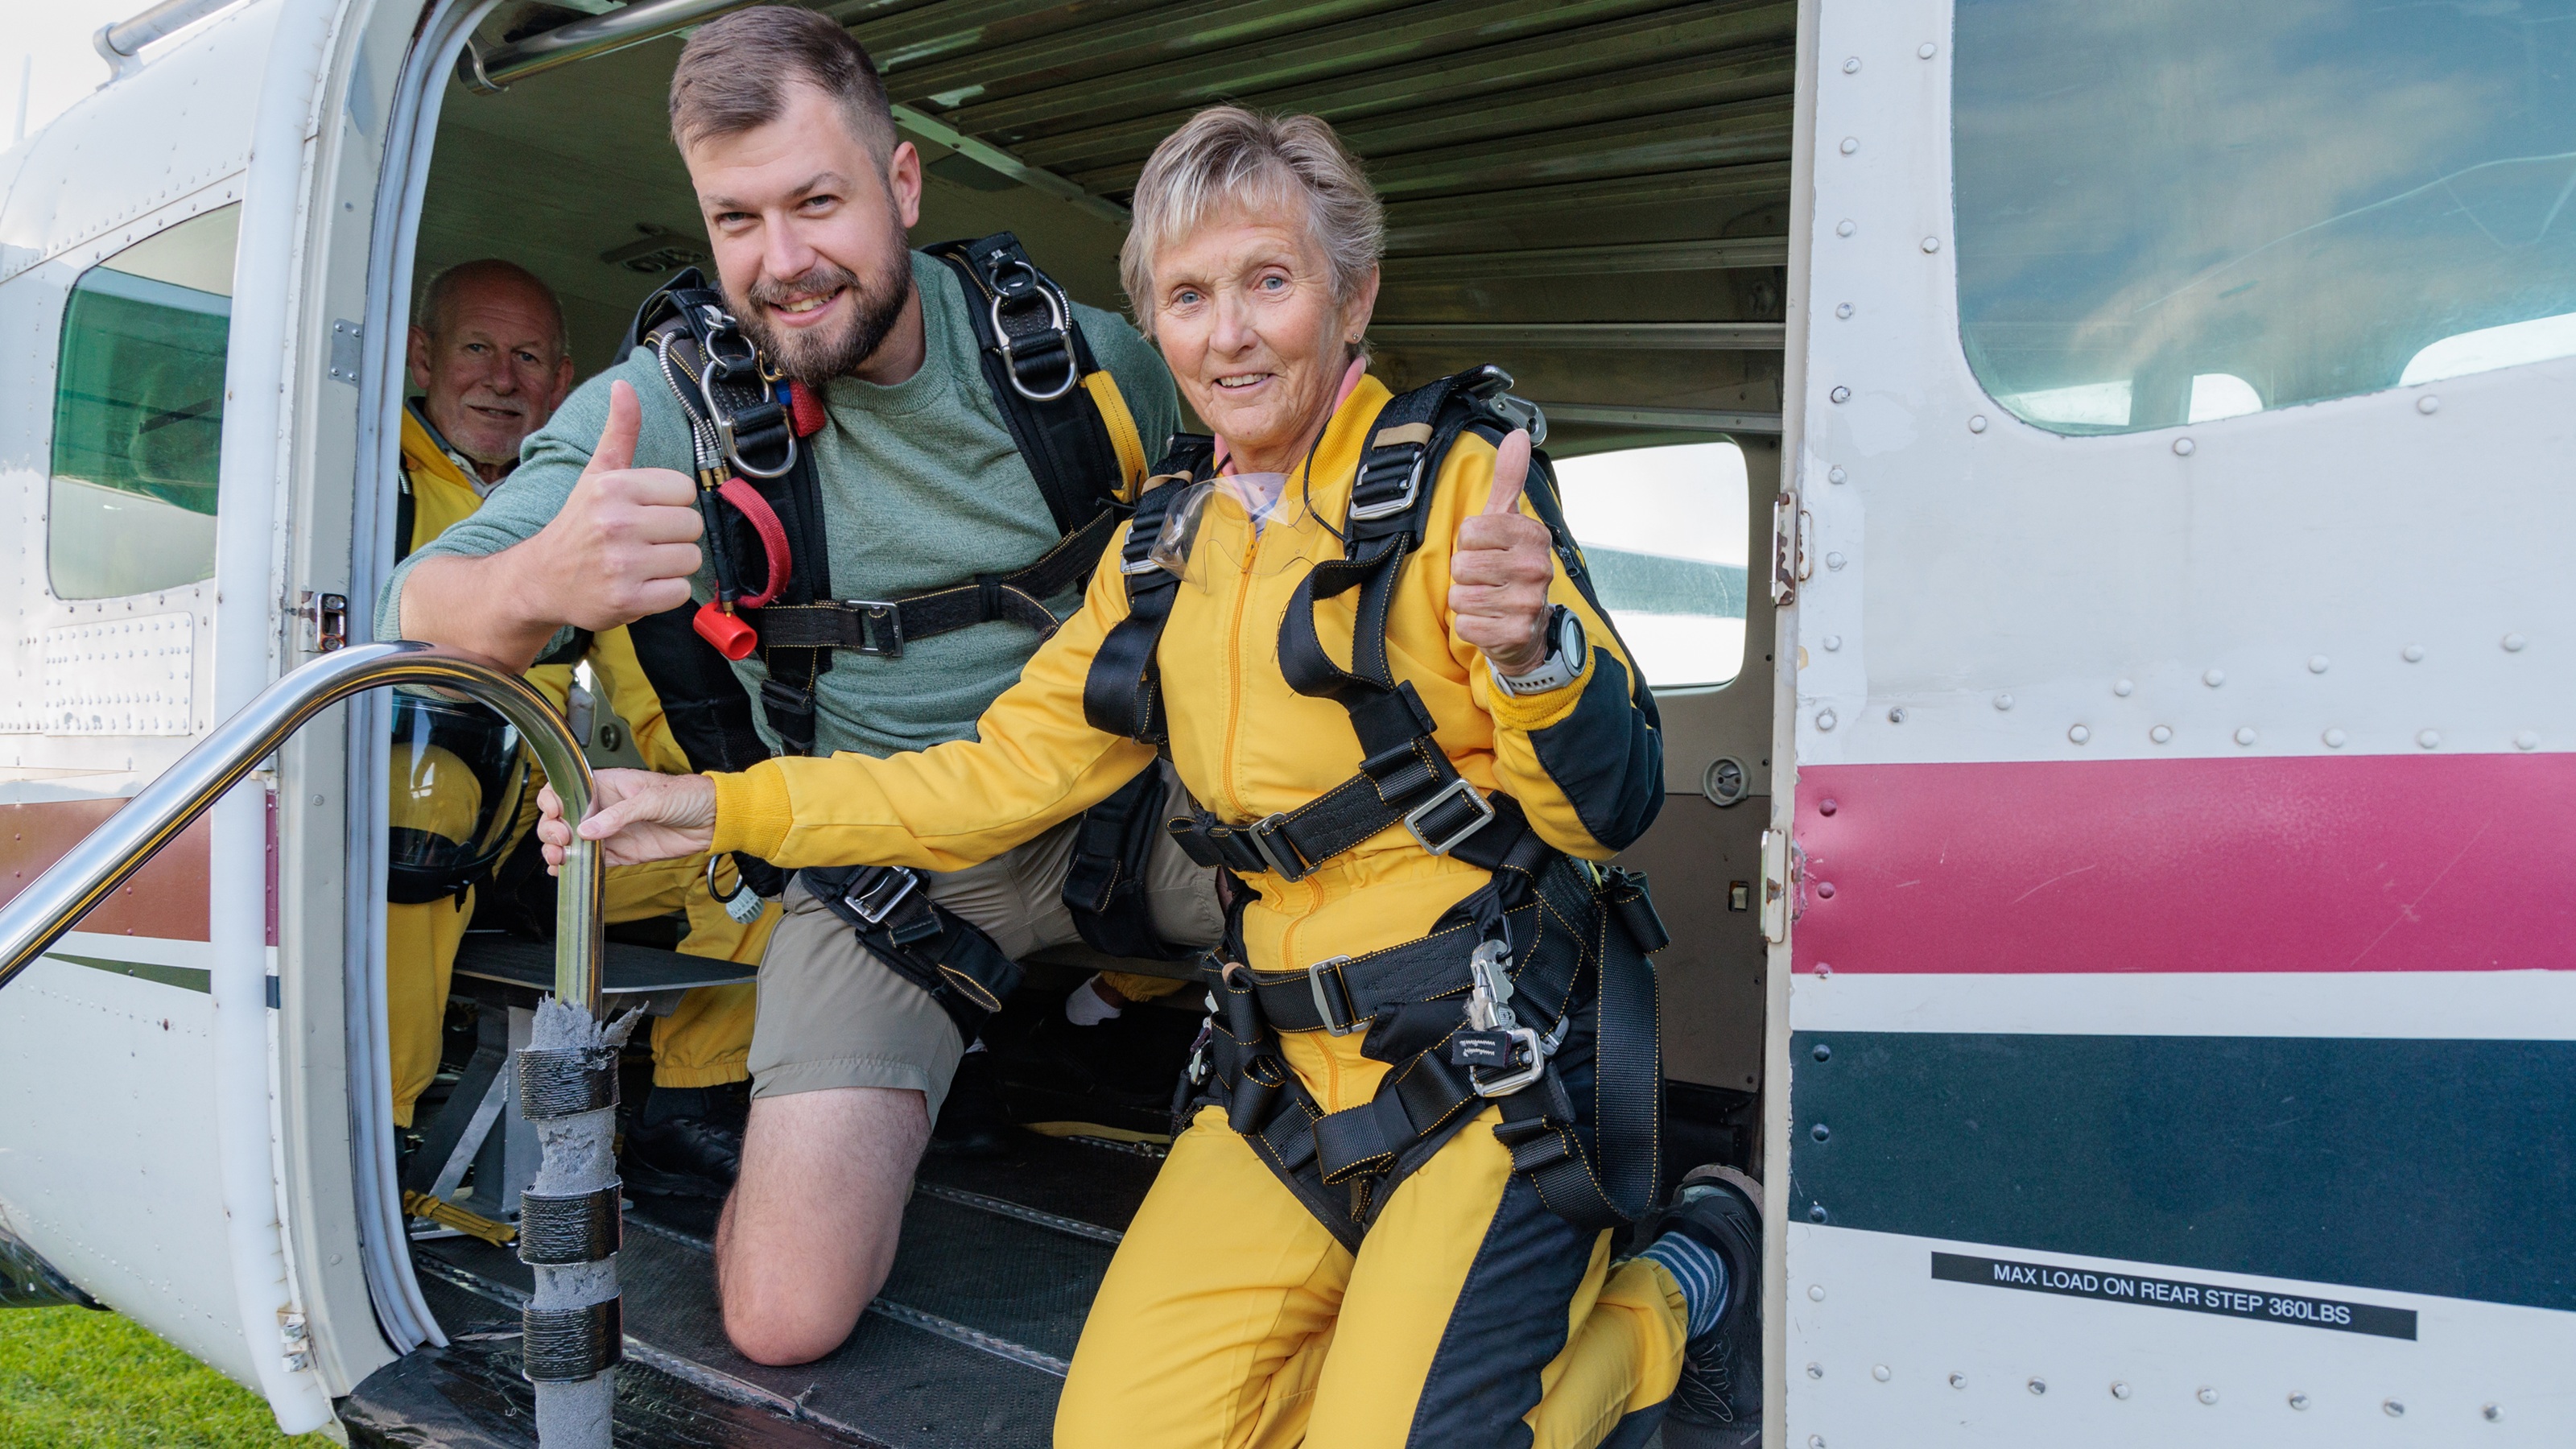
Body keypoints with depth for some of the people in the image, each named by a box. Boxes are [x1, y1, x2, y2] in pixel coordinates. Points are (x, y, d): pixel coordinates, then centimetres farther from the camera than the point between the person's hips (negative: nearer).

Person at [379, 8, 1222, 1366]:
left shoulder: (1083, 356, -8)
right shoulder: (665, 405, -12)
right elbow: (412, 613, -20)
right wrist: (535, 585, -46)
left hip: (1120, 797, 2)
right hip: (884, 866, -1)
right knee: (785, 1315, -14)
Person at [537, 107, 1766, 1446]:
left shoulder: (1454, 481, -8)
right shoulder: (1166, 550, 10)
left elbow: (1610, 807, -14)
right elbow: (1001, 774, 13)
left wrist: (1534, 648, -36)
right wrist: (720, 809, 6)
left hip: (1496, 1064, -5)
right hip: (1295, 1077, 6)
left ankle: (1678, 1295, 10)